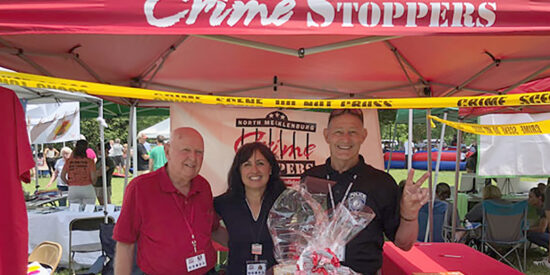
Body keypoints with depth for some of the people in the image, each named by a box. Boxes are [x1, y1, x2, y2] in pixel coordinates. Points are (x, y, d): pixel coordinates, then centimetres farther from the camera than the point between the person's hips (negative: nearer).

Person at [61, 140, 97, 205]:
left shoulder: (69, 161, 1)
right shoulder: (89, 161, -6)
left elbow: (62, 176, 1)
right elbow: (93, 177, -10)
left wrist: (69, 183, 17)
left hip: (72, 189, 2)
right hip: (87, 189, -2)